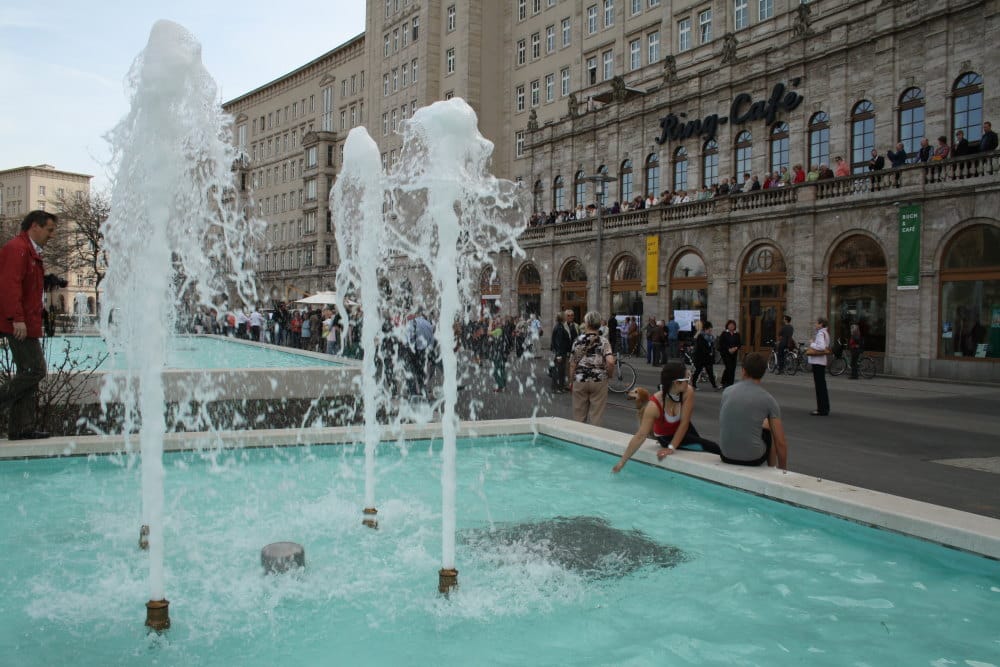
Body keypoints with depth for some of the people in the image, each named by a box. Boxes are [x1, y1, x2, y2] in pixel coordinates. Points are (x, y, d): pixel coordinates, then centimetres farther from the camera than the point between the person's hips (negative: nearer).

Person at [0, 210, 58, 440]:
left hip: (26, 324, 11)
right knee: (35, 370, -12)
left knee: (28, 373, 10)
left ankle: (22, 428, 13)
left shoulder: (31, 252, 23)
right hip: (19, 325, -11)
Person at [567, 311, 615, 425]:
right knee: (595, 416, 7)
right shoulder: (603, 341, -7)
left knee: (579, 415, 11)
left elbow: (573, 364, 0)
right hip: (599, 381, -1)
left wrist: (571, 381, 11)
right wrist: (608, 374, 1)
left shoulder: (578, 340, -3)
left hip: (580, 380, 1)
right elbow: (610, 362, -19)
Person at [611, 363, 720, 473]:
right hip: (667, 437, -4)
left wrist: (671, 448, -28)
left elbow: (684, 423, -25)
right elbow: (641, 436, -33)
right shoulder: (654, 406, -37)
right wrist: (621, 462, -33)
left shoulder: (688, 392, -29)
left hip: (683, 430, 4)